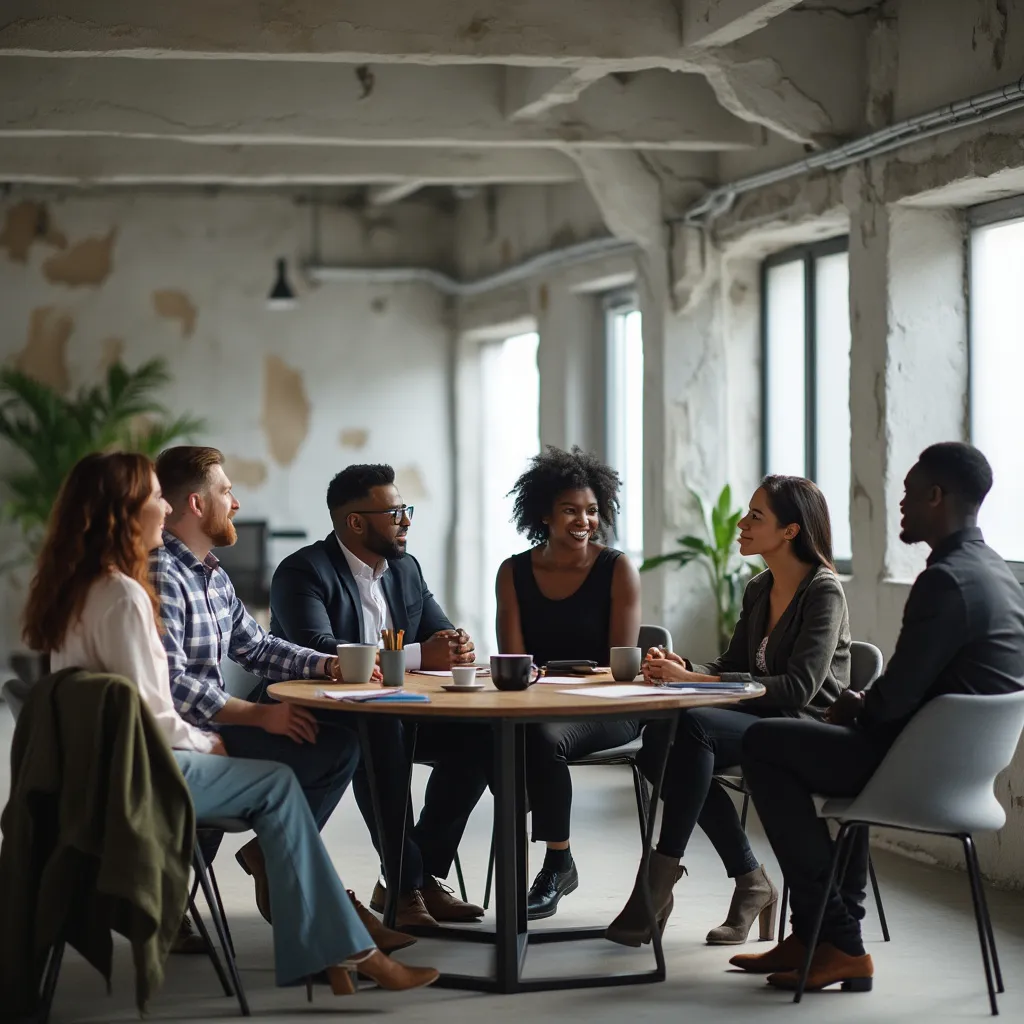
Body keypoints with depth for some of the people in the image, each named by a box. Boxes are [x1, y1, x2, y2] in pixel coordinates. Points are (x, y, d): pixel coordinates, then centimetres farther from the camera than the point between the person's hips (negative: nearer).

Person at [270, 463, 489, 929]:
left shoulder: (406, 569, 13)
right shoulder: (303, 572, -12)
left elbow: (441, 630, 12)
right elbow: (318, 649, -27)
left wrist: (457, 646, -16)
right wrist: (418, 656, -31)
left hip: (392, 712, 7)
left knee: (476, 734, -17)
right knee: (381, 735, -38)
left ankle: (426, 872, -11)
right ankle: (404, 882, -28)